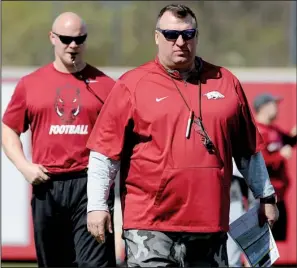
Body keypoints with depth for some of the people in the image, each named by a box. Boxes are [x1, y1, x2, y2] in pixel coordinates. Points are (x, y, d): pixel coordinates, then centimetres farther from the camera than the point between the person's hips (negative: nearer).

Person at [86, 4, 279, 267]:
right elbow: (104, 151, -1)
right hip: (150, 229, -4)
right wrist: (97, 205, -7)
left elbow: (248, 150, 19)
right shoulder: (132, 85, 1)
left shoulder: (225, 82, 12)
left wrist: (266, 196, 21)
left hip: (211, 225, 4)